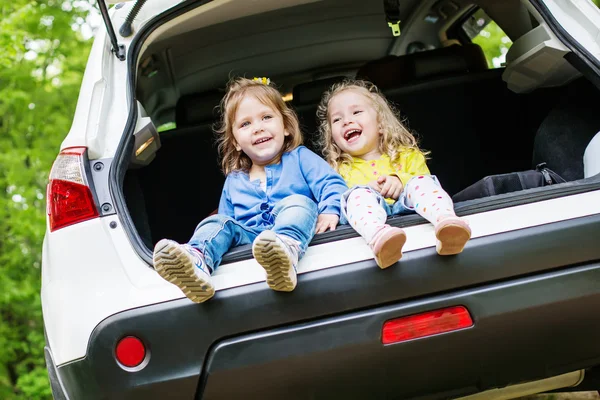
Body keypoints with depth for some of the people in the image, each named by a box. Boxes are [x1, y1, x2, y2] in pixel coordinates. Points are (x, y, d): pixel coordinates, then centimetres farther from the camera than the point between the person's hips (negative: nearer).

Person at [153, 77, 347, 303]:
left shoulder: (300, 159, 16)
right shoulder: (233, 182, 27)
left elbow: (331, 183, 2)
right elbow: (228, 218, 27)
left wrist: (330, 211, -19)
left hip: (294, 232, -3)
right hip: (249, 237, 4)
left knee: (297, 202, -30)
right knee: (218, 223, -18)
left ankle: (287, 250, -65)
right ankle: (196, 263, -51)